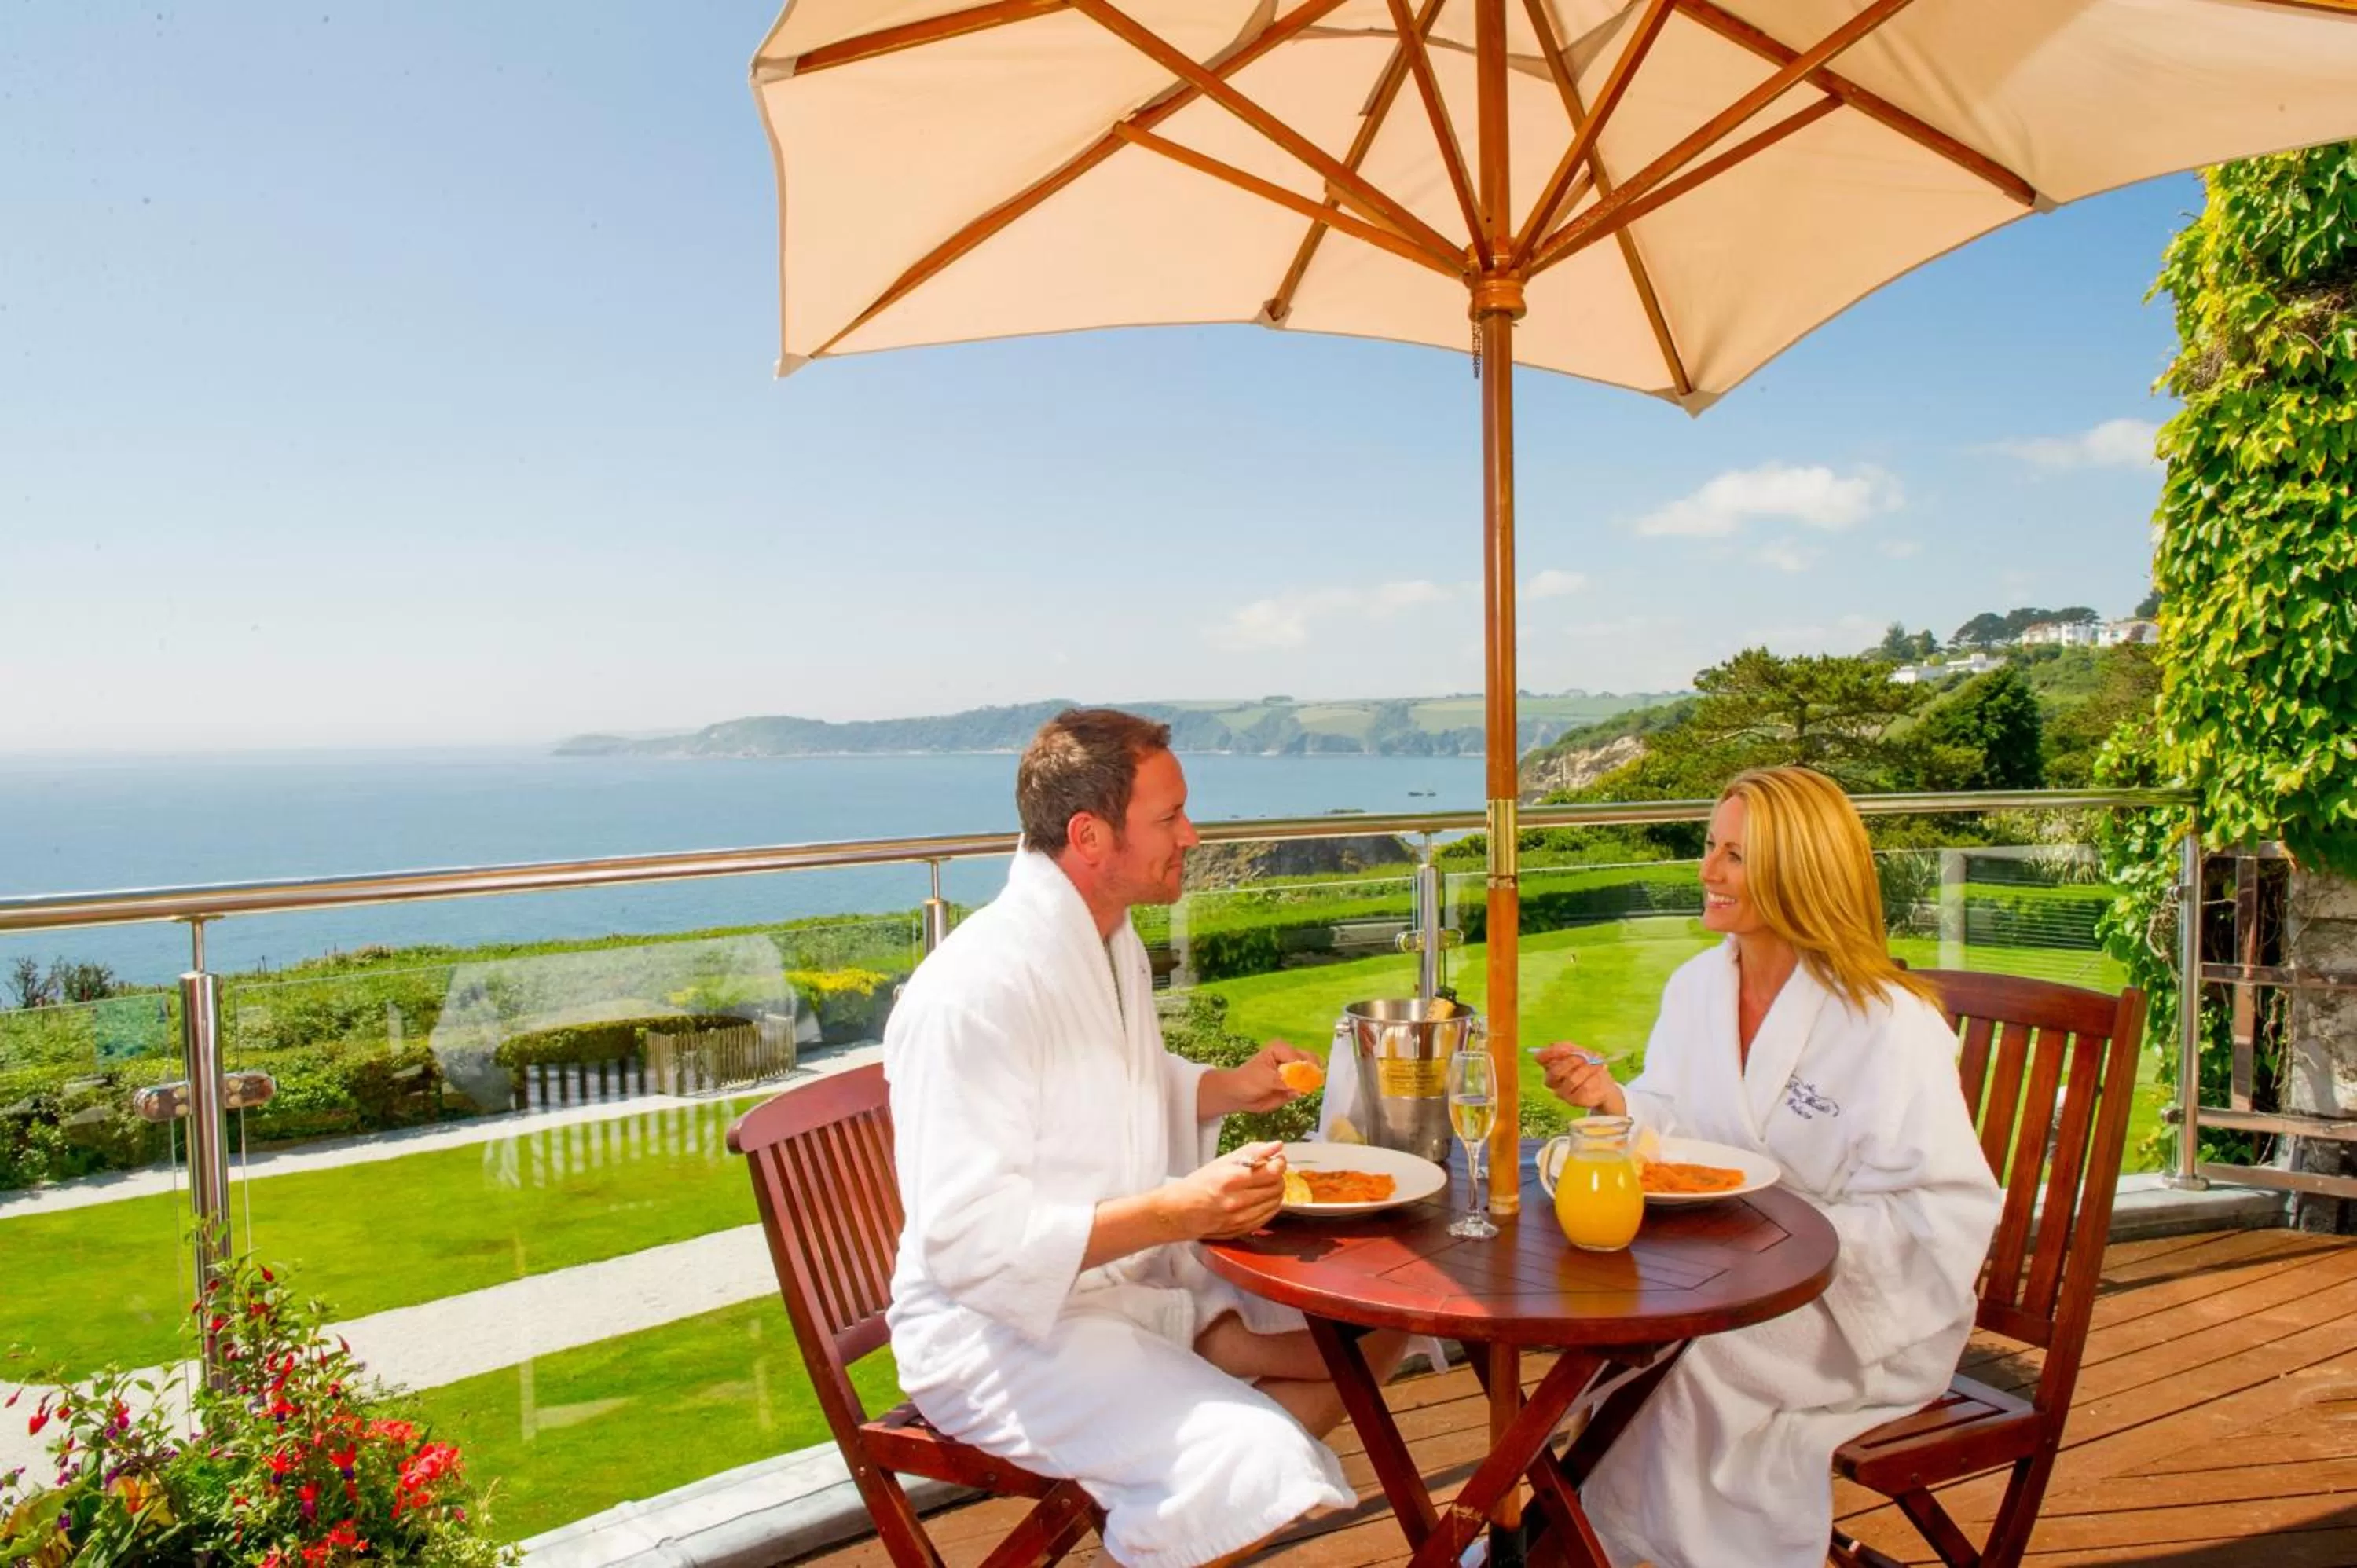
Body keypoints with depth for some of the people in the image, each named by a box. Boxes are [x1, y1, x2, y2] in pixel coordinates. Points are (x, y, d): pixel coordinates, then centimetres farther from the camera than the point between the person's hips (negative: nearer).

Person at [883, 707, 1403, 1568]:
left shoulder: (1113, 940, 7)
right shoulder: (976, 988, -24)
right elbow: (967, 1239, -26)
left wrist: (1226, 1087, 5)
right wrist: (1173, 1212, -31)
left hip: (1137, 1278, 10)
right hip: (1002, 1327, -9)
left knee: (1372, 1326, 3)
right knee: (1264, 1474, -28)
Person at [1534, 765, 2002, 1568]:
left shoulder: (1891, 1026, -18)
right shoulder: (1695, 985, 3)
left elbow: (1950, 1215, -18)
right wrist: (1614, 1099, -13)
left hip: (1858, 1313, -5)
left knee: (1690, 1351, -29)